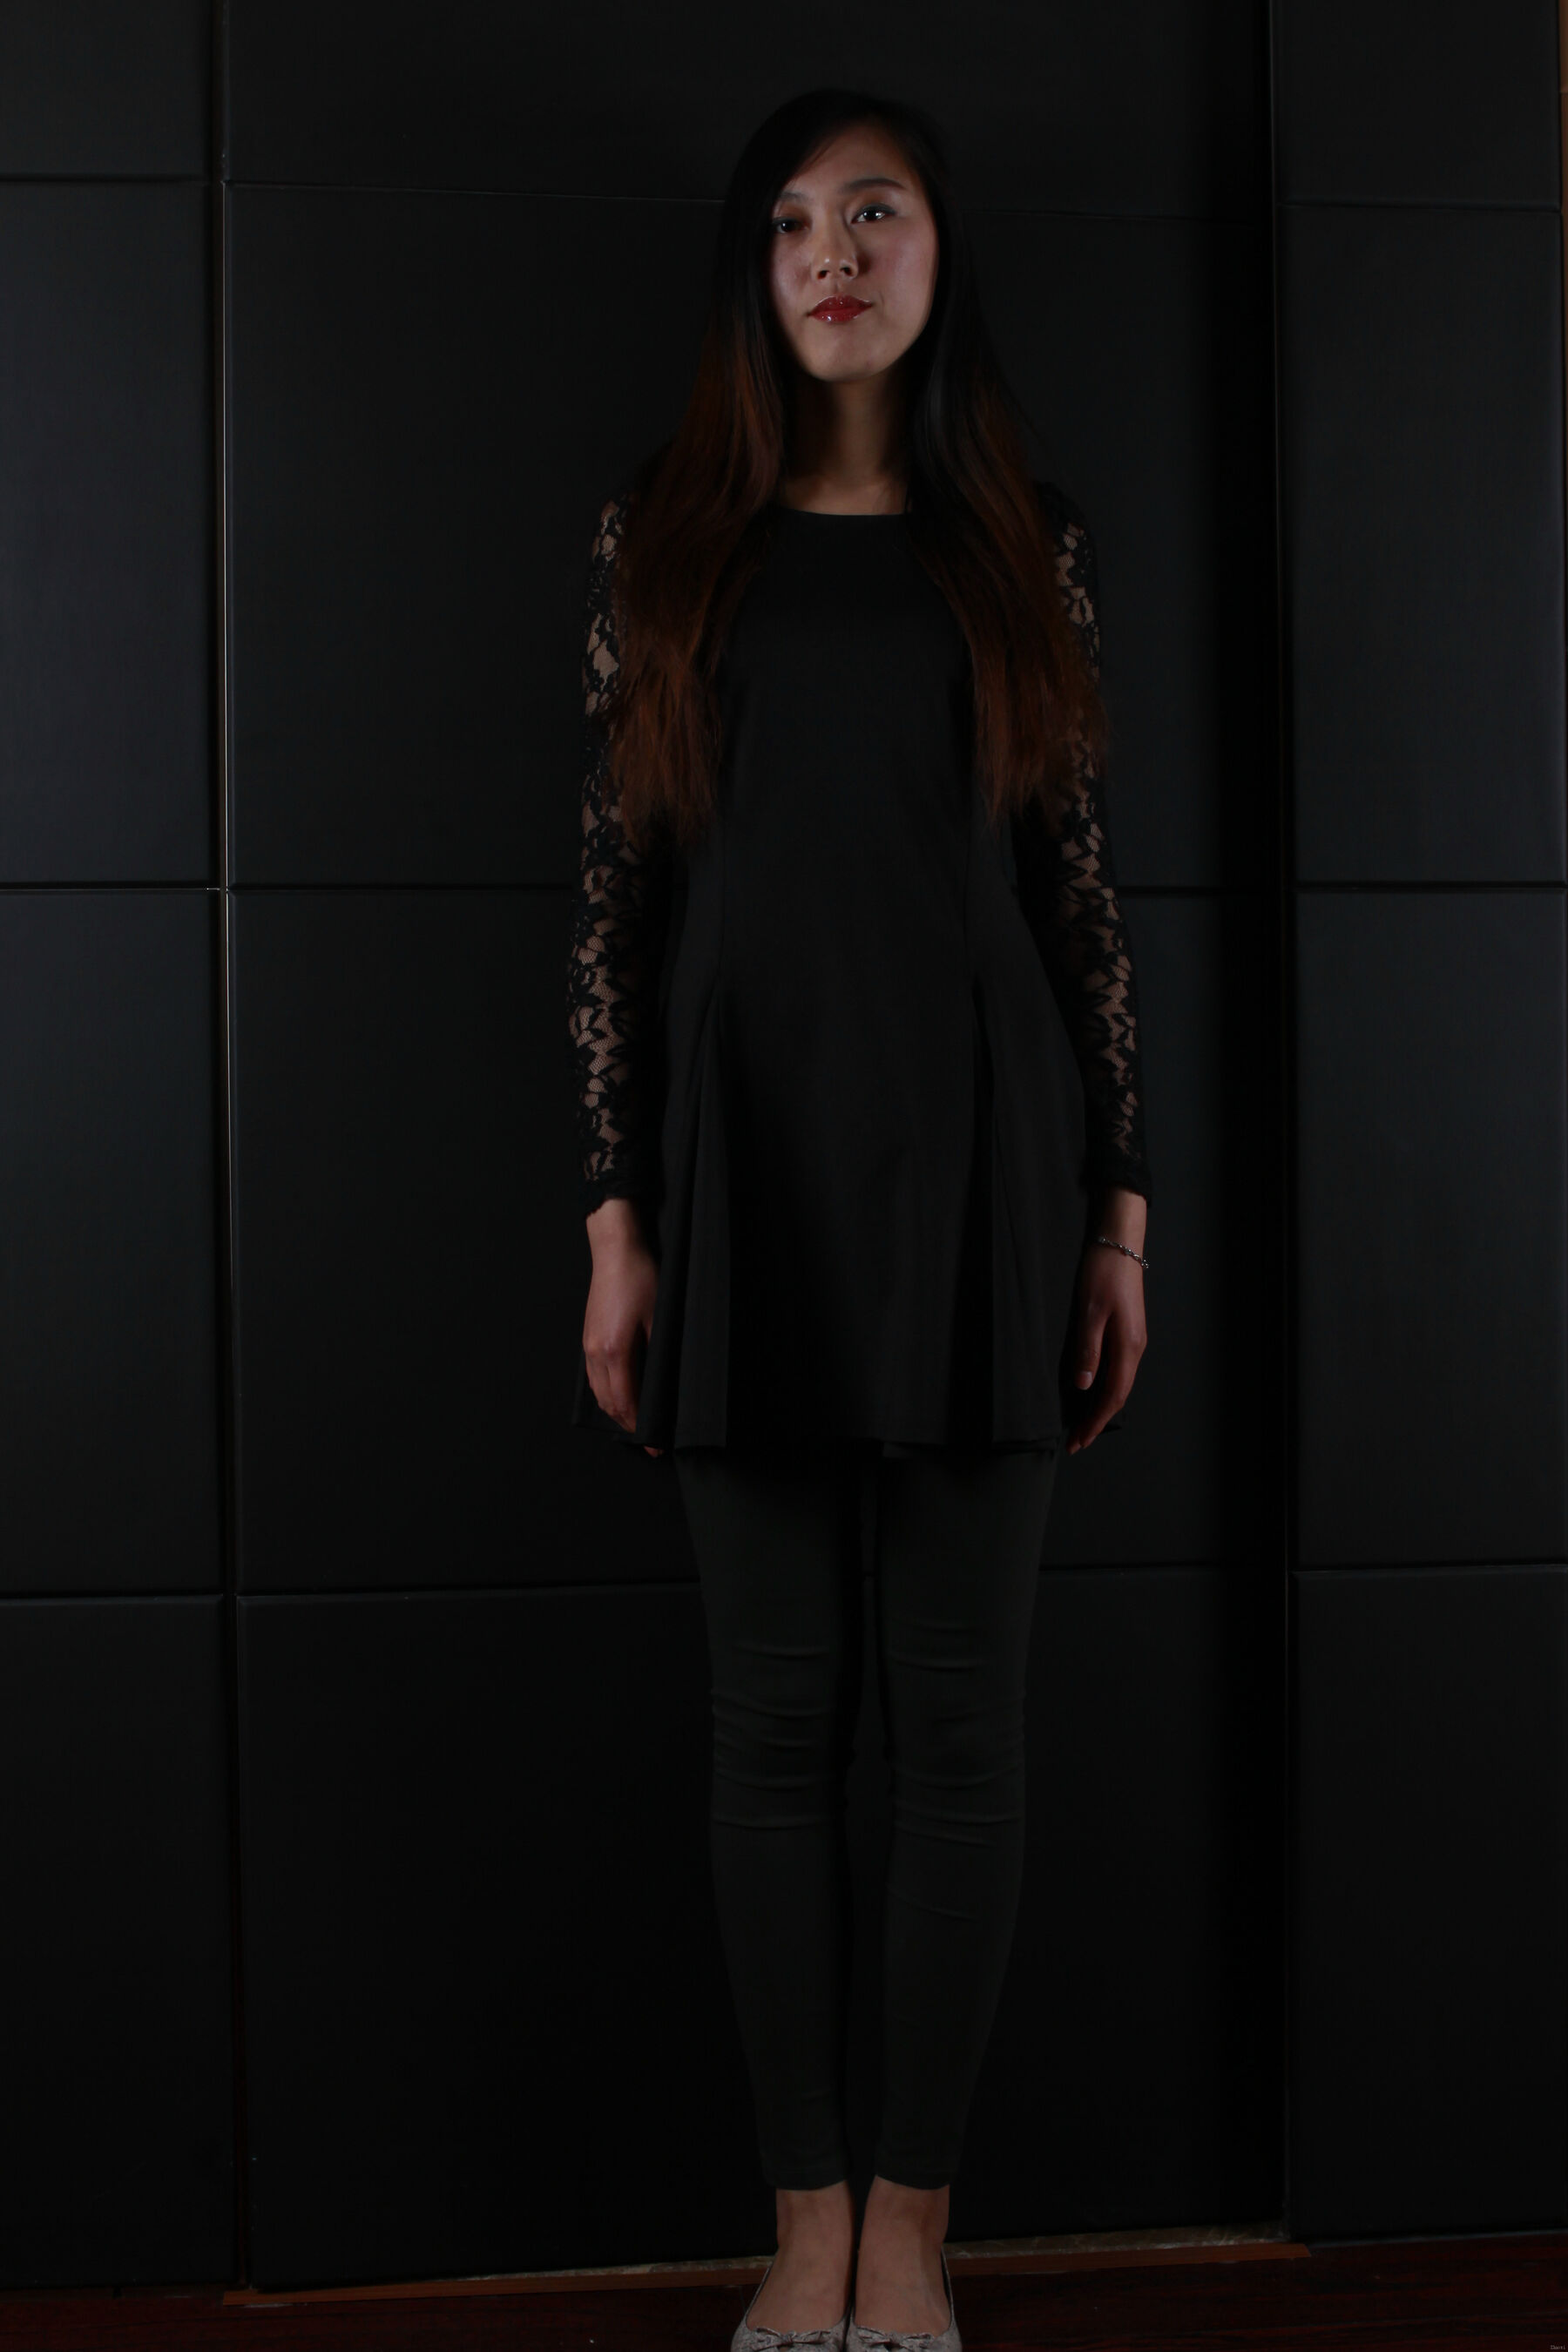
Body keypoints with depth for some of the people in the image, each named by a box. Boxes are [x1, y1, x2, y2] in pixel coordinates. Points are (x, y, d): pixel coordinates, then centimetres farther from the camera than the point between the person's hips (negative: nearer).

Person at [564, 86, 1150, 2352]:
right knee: (779, 1708, 5)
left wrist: (1123, 1210, 0)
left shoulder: (1029, 545, 7)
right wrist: (617, 1221, -3)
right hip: (750, 1161, 0)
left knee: (961, 1710, 4)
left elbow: (1083, 886, 5)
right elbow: (616, 886, 3)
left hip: (977, 1163, 0)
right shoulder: (663, 536, 6)